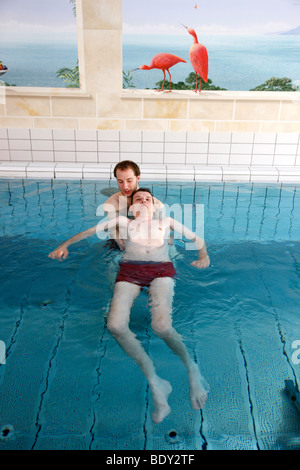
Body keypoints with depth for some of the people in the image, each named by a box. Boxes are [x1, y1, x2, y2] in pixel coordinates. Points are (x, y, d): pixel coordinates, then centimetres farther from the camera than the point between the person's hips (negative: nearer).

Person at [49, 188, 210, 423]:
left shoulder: (166, 222, 28)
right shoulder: (123, 221, 27)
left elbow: (196, 238, 27)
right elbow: (91, 230, 25)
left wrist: (204, 255, 6)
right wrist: (65, 245, 14)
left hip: (161, 270, -1)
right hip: (129, 271, 2)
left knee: (161, 325, -30)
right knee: (116, 325, -27)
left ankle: (192, 369, -3)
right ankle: (155, 383, -16)